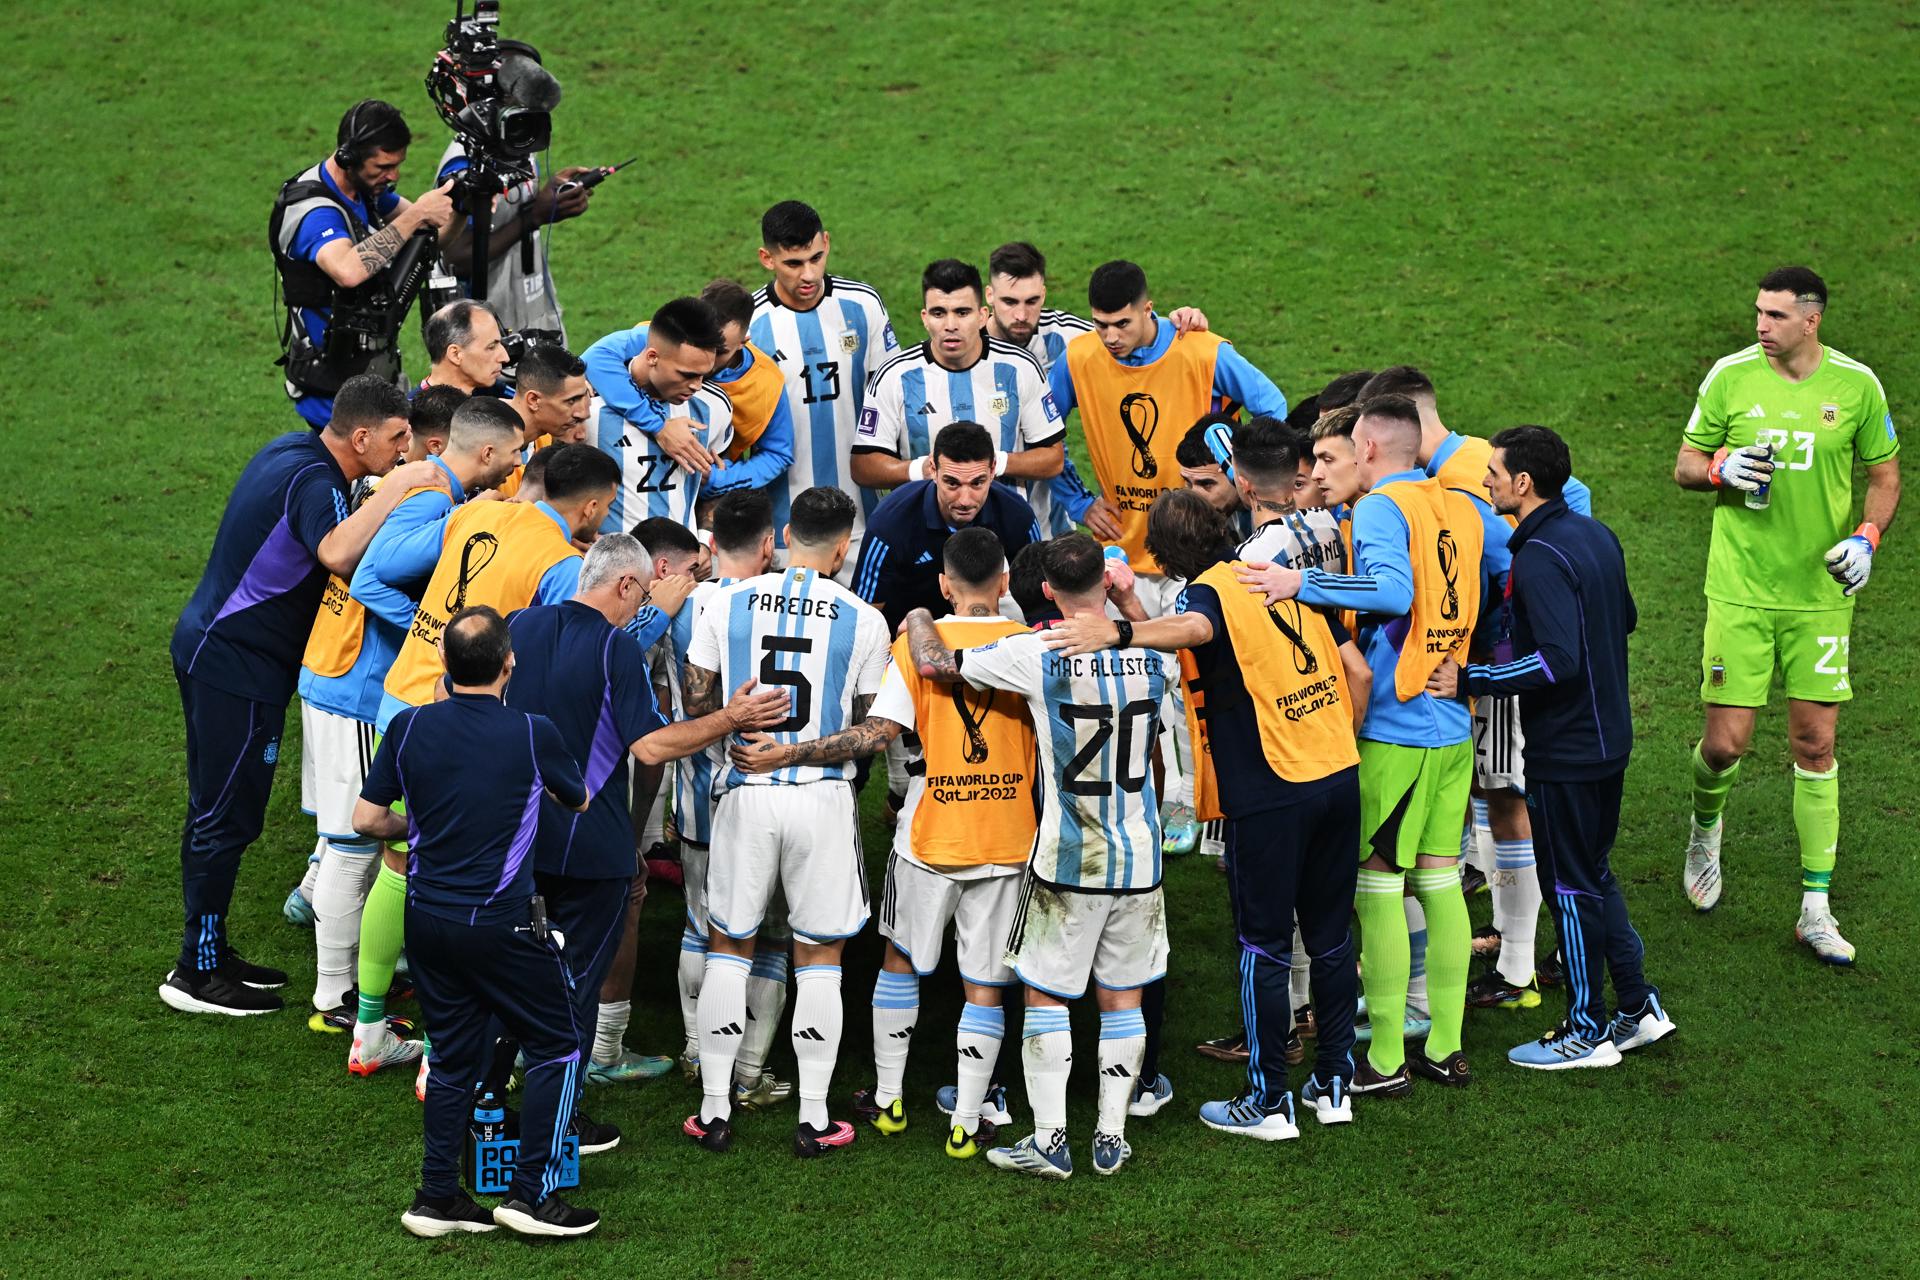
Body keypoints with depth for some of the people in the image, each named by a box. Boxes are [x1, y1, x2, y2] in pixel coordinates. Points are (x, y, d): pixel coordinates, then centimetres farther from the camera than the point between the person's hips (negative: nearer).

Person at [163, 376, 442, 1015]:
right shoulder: (313, 481, -23)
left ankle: (209, 955, 27)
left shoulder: (293, 451, 7)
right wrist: (398, 485, -38)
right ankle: (197, 974, 5)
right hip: (235, 665, -10)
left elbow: (336, 537, 23)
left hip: (214, 648, 10)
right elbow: (337, 553, -44)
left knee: (216, 811, 17)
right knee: (226, 817, -2)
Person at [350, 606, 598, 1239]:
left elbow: (367, 818, 2)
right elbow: (579, 801, 9)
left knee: (453, 1055, 15)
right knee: (555, 1048, 9)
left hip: (427, 919, 5)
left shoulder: (409, 728, -2)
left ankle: (437, 1198, 16)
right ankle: (530, 1193, 4)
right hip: (501, 922, -4)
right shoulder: (533, 734, -10)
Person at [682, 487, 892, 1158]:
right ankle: (813, 1119, 10)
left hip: (744, 793, 1)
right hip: (823, 797, -1)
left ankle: (714, 1110, 14)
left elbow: (696, 706, 3)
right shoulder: (864, 621, -5)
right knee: (819, 957, 8)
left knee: (728, 946, 13)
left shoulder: (727, 604, -1)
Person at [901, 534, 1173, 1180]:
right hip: (1140, 858, 4)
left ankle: (1050, 1139, 6)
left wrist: (918, 618, 12)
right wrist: (1125, 599, 28)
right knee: (1121, 998, 12)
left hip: (1067, 860, -3)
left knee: (1046, 994, 7)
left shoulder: (1039, 655, -15)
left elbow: (933, 663, -7)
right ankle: (1111, 1138, 16)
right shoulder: (1153, 653, -3)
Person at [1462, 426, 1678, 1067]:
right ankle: (1638, 1008, 24)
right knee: (1594, 873, 20)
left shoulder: (1540, 557, -23)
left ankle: (1588, 1031, 12)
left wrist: (1470, 678, -25)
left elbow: (1559, 660, -30)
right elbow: (1625, 618, 17)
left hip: (1565, 750, -9)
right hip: (1608, 736, 9)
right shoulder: (1596, 535, 6)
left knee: (1571, 884, 3)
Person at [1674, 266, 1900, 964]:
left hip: (1820, 592, 1)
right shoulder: (1731, 376, -3)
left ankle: (1816, 910, 8)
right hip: (1739, 590, 0)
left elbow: (1884, 475, 10)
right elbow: (1685, 466, 6)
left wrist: (1866, 537, -8)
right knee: (1726, 743, -3)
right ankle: (1706, 826, 33)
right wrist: (1722, 468, -16)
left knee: (1815, 744, 0)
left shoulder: (1856, 384, -1)